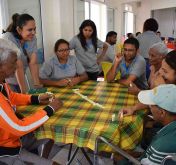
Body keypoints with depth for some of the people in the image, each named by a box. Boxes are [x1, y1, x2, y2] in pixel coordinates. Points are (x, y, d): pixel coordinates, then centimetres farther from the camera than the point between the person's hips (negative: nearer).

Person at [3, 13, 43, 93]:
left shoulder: (32, 39, -5)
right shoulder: (9, 39, -21)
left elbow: (33, 63, -12)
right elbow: (18, 67, -25)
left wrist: (37, 85, -18)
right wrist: (24, 91, -24)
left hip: (18, 81, 5)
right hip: (6, 82, -5)